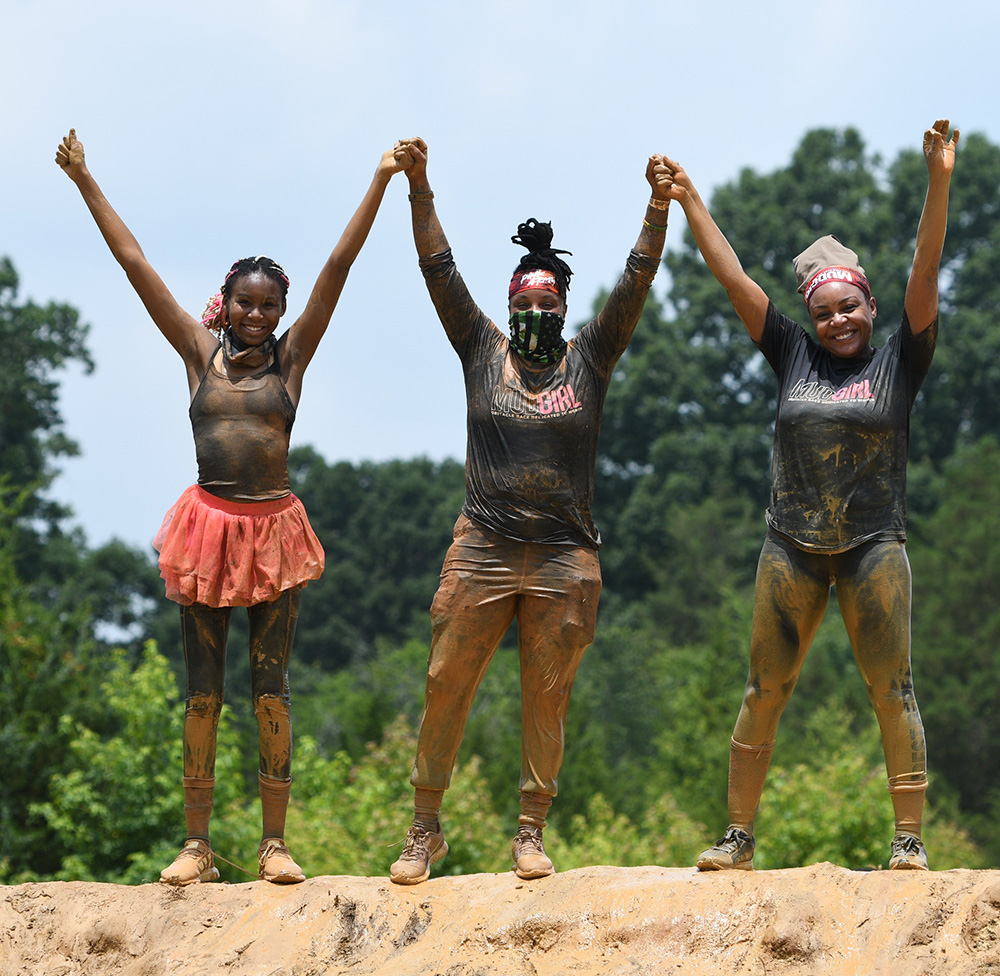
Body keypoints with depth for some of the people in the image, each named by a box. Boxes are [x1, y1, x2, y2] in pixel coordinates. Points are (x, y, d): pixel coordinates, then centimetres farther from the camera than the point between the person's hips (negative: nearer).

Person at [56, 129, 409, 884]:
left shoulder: (291, 356, 3)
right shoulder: (200, 351, 5)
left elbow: (339, 267, -1)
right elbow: (134, 262, 5)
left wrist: (383, 182, -5)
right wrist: (84, 180, 5)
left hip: (274, 527, -1)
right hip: (208, 524, 1)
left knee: (271, 687, 1)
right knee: (203, 691, 3)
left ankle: (275, 842, 3)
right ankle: (197, 845, 6)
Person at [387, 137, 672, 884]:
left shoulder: (590, 358, 8)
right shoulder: (483, 350, 8)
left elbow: (637, 282, -1)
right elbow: (440, 270, 2)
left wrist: (659, 206, -14)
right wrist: (419, 190, -8)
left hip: (565, 557, 0)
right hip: (483, 548, 0)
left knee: (548, 697, 2)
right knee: (446, 687, -1)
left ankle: (531, 834, 10)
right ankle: (426, 830, 9)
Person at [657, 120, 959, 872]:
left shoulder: (898, 364, 5)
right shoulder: (796, 358, 11)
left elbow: (925, 275, -5)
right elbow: (733, 278, 12)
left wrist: (939, 184, -15)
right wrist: (689, 200, 12)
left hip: (873, 547, -2)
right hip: (793, 548, 2)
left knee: (892, 691, -6)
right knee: (764, 693, 2)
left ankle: (910, 840, -4)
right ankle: (739, 837, 7)